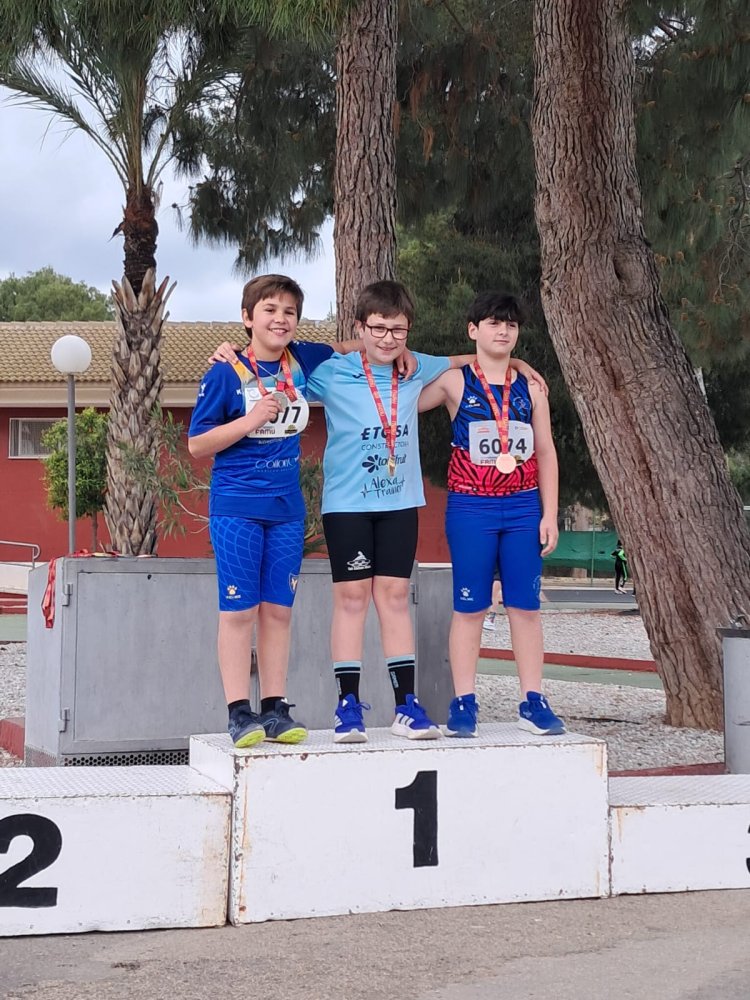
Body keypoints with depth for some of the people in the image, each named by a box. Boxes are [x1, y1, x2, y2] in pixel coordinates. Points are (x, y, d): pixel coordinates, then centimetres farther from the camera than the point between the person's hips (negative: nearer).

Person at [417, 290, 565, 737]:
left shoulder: (530, 388, 10)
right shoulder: (454, 382, 2)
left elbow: (546, 453, 10)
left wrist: (549, 514, 5)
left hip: (523, 508, 2)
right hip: (470, 508, -2)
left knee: (526, 606, 2)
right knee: (470, 607, 0)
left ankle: (533, 701, 7)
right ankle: (464, 704, 4)